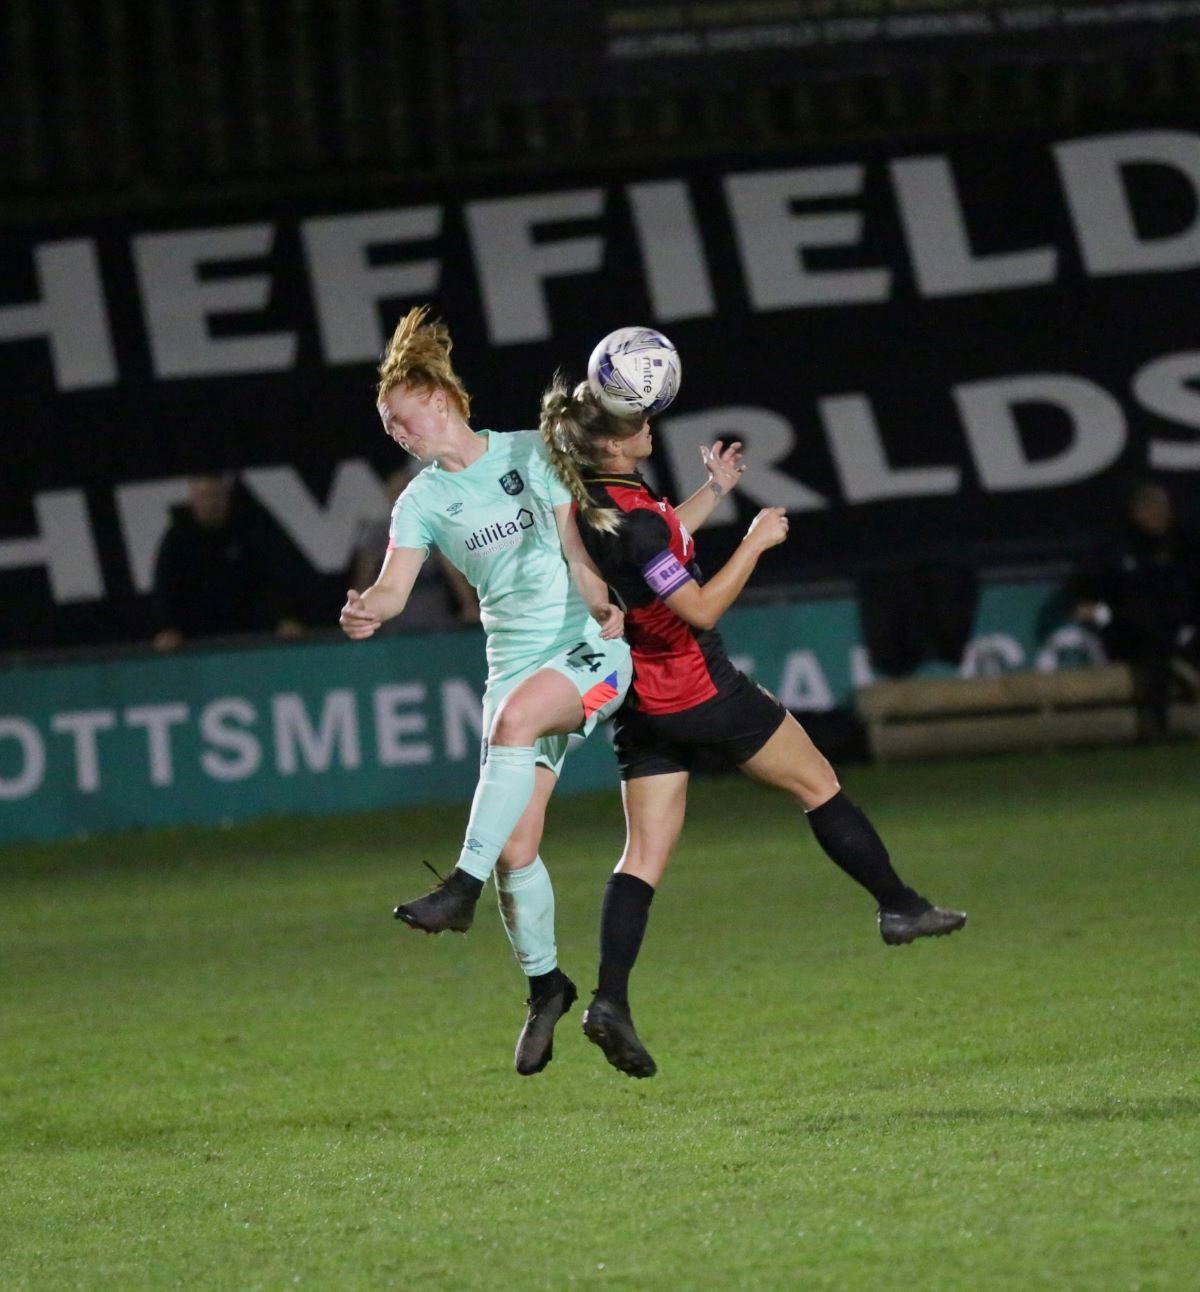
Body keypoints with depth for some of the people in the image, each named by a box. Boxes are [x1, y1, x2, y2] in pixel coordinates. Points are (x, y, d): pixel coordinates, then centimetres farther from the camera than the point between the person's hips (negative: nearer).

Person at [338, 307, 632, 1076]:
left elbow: (576, 543, -6)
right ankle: (545, 984, 14)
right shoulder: (423, 501, 8)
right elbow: (395, 586, -4)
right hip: (517, 662, 4)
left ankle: (464, 888, -35)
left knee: (515, 719, -36)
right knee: (516, 846, -6)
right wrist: (370, 609, -27)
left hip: (590, 649, -4)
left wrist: (602, 602, -24)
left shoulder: (533, 454, 0)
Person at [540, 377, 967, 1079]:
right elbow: (699, 609, -23)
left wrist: (713, 491, 25)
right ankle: (900, 907, 25)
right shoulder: (633, 516, -25)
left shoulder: (586, 502, 3)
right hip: (698, 689, -8)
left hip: (638, 701, 8)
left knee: (645, 854, 4)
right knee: (818, 783, 12)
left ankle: (611, 1000, -10)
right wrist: (755, 542, -16)